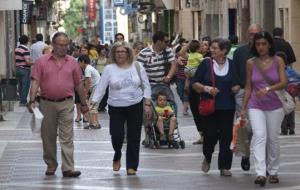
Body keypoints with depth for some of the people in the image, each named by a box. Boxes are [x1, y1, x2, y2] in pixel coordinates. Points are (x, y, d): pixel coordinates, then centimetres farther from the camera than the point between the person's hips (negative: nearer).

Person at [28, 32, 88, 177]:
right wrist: (32, 101, -14)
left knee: (67, 138, -5)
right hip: (47, 104, 0)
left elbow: (78, 84, 12)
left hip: (66, 104, 0)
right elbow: (35, 82, -4)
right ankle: (51, 166, 22)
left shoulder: (72, 62, 7)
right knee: (48, 137, 9)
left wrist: (83, 103, 15)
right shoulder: (42, 61, 1)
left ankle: (68, 168, -8)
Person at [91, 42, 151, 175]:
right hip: (116, 108, -1)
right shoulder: (109, 69, 0)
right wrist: (93, 103, -11)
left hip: (135, 106, 1)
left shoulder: (137, 67, 2)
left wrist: (147, 104, -1)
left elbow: (146, 86, 5)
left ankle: (132, 166, 11)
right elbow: (101, 88, -2)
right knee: (117, 135, -9)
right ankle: (117, 157, 22)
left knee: (134, 137, 1)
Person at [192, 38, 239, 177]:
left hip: (227, 107, 1)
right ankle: (207, 158, 26)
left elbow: (236, 85, 13)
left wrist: (236, 88, -9)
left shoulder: (231, 65, 4)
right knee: (210, 135, -5)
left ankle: (224, 167, 10)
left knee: (226, 137, 1)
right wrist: (205, 88, -15)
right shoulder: (206, 64, 0)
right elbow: (195, 83, 3)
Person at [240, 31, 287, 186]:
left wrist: (268, 89, -27)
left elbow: (284, 82, -11)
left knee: (273, 139, 8)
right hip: (255, 106, 0)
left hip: (274, 106, 0)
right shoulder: (251, 63, 3)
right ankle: (260, 173, -26)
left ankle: (273, 172, 23)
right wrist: (243, 108, 6)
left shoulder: (278, 61, -1)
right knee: (259, 136, -17)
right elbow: (248, 87, 8)